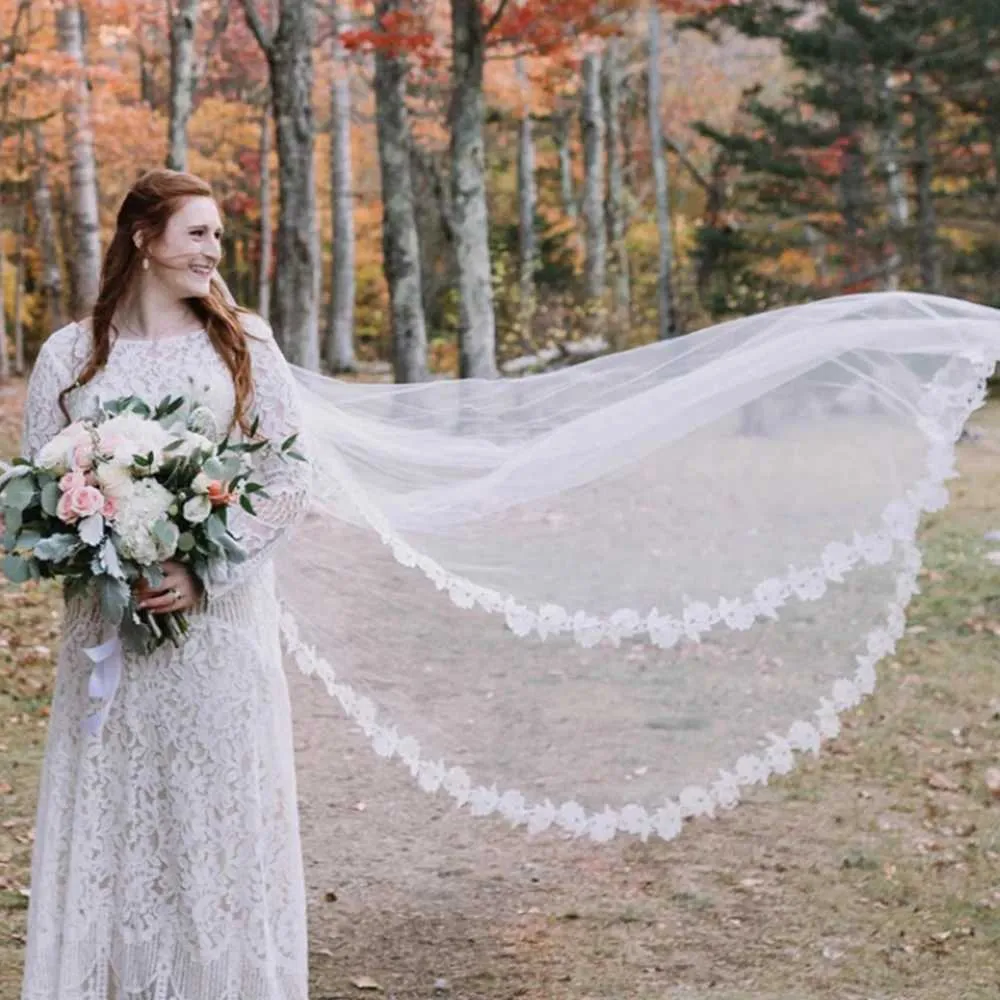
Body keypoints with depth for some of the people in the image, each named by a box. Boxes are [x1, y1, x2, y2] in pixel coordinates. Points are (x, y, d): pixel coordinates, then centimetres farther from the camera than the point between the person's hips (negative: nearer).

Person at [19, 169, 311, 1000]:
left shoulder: (244, 345, 3)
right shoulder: (71, 354, 5)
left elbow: (291, 478, -2)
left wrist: (206, 573, -13)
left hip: (222, 620, 0)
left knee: (222, 810, 3)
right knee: (111, 817, 4)